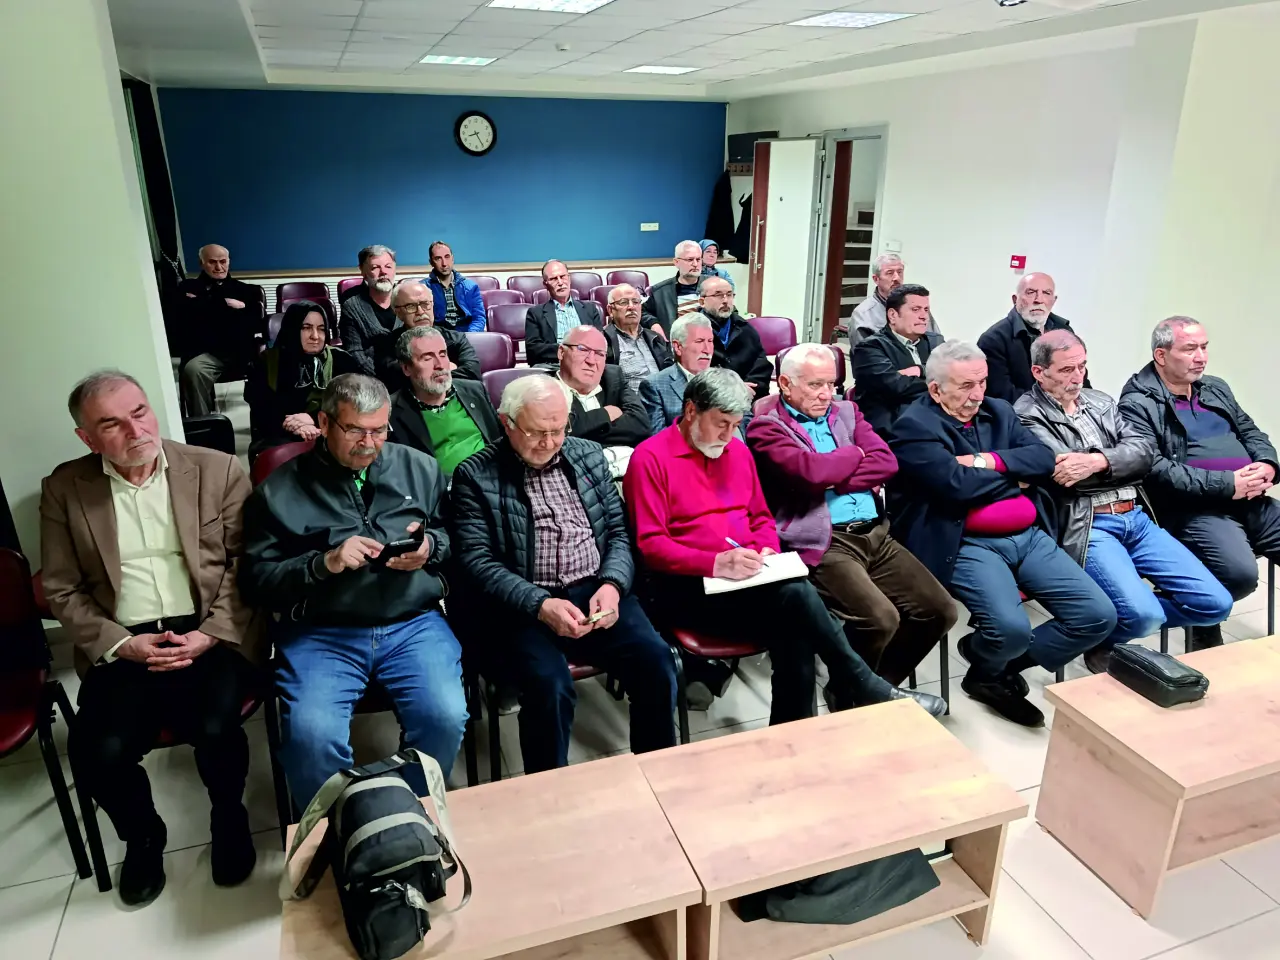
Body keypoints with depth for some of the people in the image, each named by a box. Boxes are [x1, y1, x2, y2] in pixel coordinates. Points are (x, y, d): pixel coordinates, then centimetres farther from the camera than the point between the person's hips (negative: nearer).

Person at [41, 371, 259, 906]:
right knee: (98, 753, -20)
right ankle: (143, 837, 15)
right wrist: (121, 643, -8)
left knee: (215, 731, -26)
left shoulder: (217, 471, 3)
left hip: (211, 636, -2)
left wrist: (211, 633, -12)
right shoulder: (65, 489, 7)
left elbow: (248, 564, 1)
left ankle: (228, 818, 10)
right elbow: (62, 591, 7)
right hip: (123, 647, 2)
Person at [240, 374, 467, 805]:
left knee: (445, 717, -23)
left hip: (413, 624, 1)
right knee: (310, 734, -26)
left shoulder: (420, 469, 12)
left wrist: (431, 547, -6)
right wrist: (324, 563, -12)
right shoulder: (280, 489, 7)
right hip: (319, 633, -1)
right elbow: (256, 580, 4)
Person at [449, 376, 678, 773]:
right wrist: (540, 605, -19)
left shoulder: (588, 455, 15)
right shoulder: (476, 476, 3)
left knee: (655, 661, -19)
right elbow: (476, 561, -5)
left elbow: (619, 531, 14)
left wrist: (612, 585, -7)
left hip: (596, 592, 4)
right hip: (524, 607, -3)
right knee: (550, 685, -29)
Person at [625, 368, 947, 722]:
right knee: (795, 594, -27)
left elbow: (761, 517, 23)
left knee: (794, 634, -26)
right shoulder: (650, 458, -5)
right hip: (688, 586, -6)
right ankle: (864, 688, -11)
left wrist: (768, 551, -1)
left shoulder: (738, 451, 15)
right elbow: (650, 545, -12)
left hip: (747, 578, 6)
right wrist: (716, 563, -24)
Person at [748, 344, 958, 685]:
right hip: (824, 542, -7)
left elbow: (887, 463, 4)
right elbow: (810, 471, -18)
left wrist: (832, 480, -8)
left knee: (940, 610, -2)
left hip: (876, 535, 7)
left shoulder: (846, 411, 18)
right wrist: (855, 454, 0)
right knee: (881, 618, -25)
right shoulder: (766, 427, -1)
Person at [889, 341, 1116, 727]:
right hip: (968, 546, -7)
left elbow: (1044, 459, 4)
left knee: (1099, 615, -5)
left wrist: (990, 461, -12)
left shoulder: (998, 412, 16)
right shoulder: (915, 425, -6)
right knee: (1011, 628, -28)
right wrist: (1015, 475, -1)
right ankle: (987, 674, 11)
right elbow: (957, 485, -19)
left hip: (1030, 537, 7)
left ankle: (1003, 667, 13)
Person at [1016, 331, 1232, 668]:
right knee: (1143, 614, -26)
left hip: (1138, 518, 7)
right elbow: (1063, 469, -15)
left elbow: (1144, 450, 5)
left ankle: (1123, 620, 18)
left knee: (1215, 603, -2)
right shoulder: (1027, 414, -2)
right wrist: (1119, 463, -3)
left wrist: (1099, 461, -14)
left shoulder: (1100, 402, 19)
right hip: (1086, 526, -7)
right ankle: (1102, 640, 9)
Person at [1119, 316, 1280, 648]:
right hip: (1193, 509, -8)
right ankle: (1204, 627, 1)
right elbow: (1155, 469, -16)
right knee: (1240, 572, -29)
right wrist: (1226, 484, -18)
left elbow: (1251, 432, 23)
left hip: (1253, 501, 8)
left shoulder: (1216, 388, 19)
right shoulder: (1138, 404, -7)